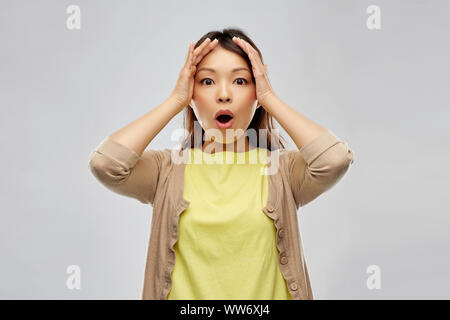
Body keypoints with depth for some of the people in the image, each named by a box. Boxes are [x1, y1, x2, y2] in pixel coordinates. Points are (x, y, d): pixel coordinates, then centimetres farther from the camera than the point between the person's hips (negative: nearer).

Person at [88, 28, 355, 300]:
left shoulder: (282, 169, 2)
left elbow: (335, 159, -17)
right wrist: (175, 101, -7)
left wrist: (270, 99, -7)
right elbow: (104, 163, -14)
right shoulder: (167, 169, 3)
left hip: (264, 301, -1)